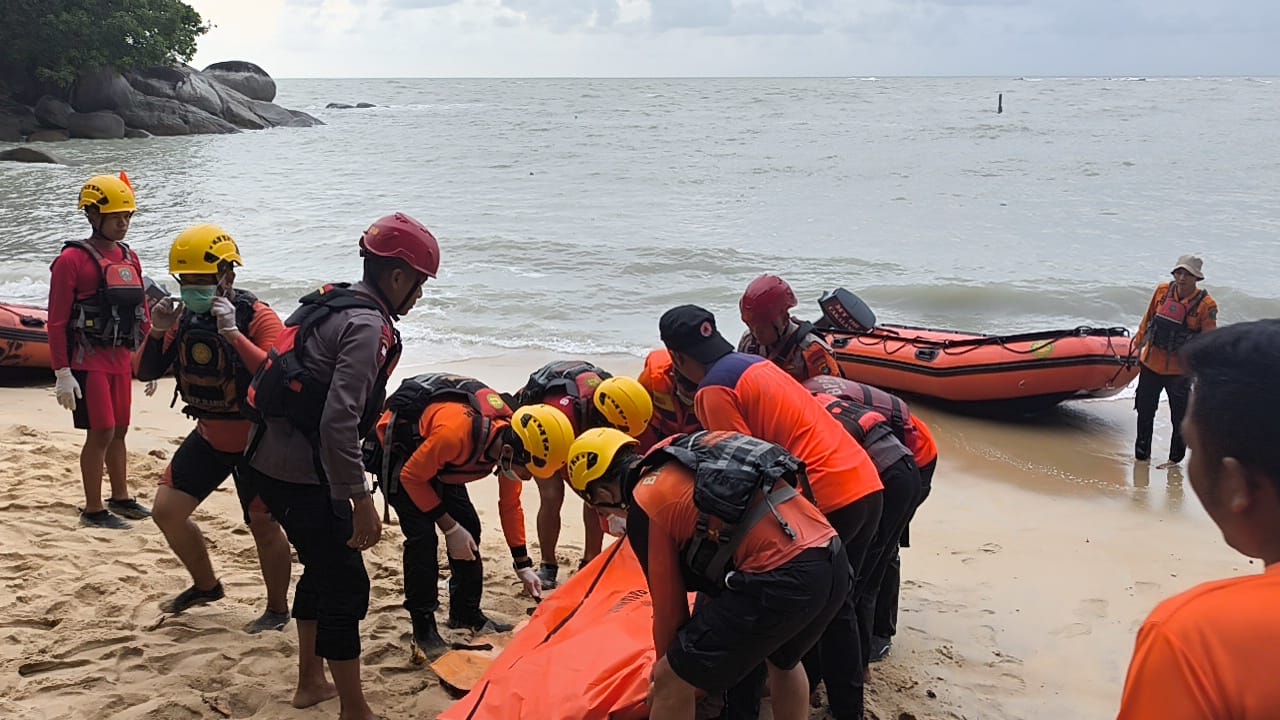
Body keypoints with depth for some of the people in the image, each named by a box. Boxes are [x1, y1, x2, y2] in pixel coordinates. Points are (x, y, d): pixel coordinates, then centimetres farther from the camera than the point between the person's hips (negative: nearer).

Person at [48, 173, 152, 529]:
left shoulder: (129, 258, 10)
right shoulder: (72, 259, -11)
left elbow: (141, 313, 16)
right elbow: (57, 321, -12)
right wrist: (62, 373, -15)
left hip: (120, 360, 7)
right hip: (88, 362, -7)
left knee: (119, 431, 15)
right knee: (101, 433, -5)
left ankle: (120, 498, 29)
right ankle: (93, 510, 6)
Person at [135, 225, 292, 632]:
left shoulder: (257, 317, -22)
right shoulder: (184, 317, -3)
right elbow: (145, 372, 3)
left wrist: (233, 334, -41)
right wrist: (156, 332, -15)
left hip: (255, 442, -6)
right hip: (209, 438, 7)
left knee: (264, 526, -1)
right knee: (166, 511, 8)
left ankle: (277, 610, 20)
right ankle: (206, 586, 30)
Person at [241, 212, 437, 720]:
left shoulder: (328, 306, 12)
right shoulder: (368, 326, -16)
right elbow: (339, 422, -25)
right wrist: (360, 499, -22)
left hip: (269, 461, 10)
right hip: (303, 476, -10)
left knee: (322, 568, 24)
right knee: (345, 585, 0)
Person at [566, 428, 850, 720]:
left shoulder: (644, 505, 1)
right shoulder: (694, 459, 24)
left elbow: (669, 602, 8)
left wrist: (665, 667, 26)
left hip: (782, 579, -9)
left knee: (671, 682, 7)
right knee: (784, 661, 37)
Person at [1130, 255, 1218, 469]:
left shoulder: (1206, 305, -13)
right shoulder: (1162, 291, -2)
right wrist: (1139, 345, 16)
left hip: (1179, 370, -4)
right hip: (1151, 362, 4)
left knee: (1179, 417, 2)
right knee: (1144, 411, 13)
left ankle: (1175, 458, 17)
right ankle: (1141, 453, 27)